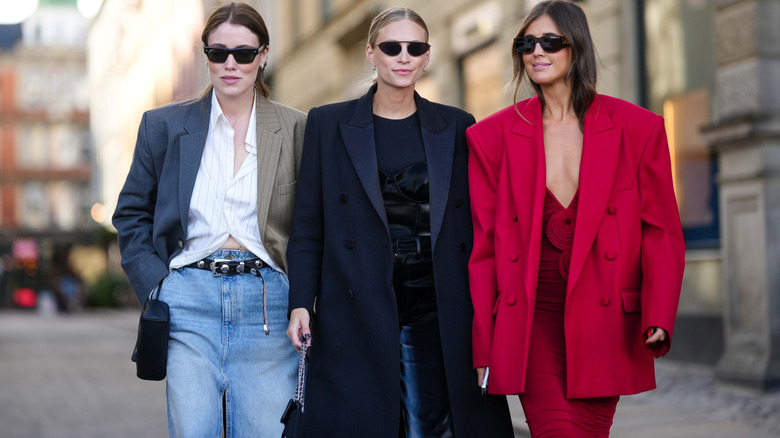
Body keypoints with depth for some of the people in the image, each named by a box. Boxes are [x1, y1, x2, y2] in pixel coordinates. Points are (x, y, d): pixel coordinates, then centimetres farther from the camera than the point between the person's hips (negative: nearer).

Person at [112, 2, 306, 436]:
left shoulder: (296, 129, 6)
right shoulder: (164, 125, 8)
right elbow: (131, 214, 13)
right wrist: (156, 287, 1)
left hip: (266, 302, 0)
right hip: (190, 297, 0)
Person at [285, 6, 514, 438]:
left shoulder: (457, 126, 9)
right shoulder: (328, 124, 5)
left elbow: (476, 222, 10)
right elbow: (307, 224, 4)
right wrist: (301, 302, -5)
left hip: (434, 308, 1)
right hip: (355, 312, -1)